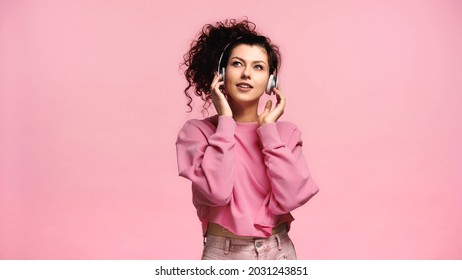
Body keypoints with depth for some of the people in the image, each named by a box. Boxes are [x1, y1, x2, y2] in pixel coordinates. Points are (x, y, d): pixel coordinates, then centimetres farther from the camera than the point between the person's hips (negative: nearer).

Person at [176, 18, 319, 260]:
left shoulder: (285, 132, -1)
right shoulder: (196, 131, -8)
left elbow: (289, 198, -15)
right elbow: (216, 192, -23)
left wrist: (268, 129, -12)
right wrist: (225, 121, -16)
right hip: (223, 255, -2)